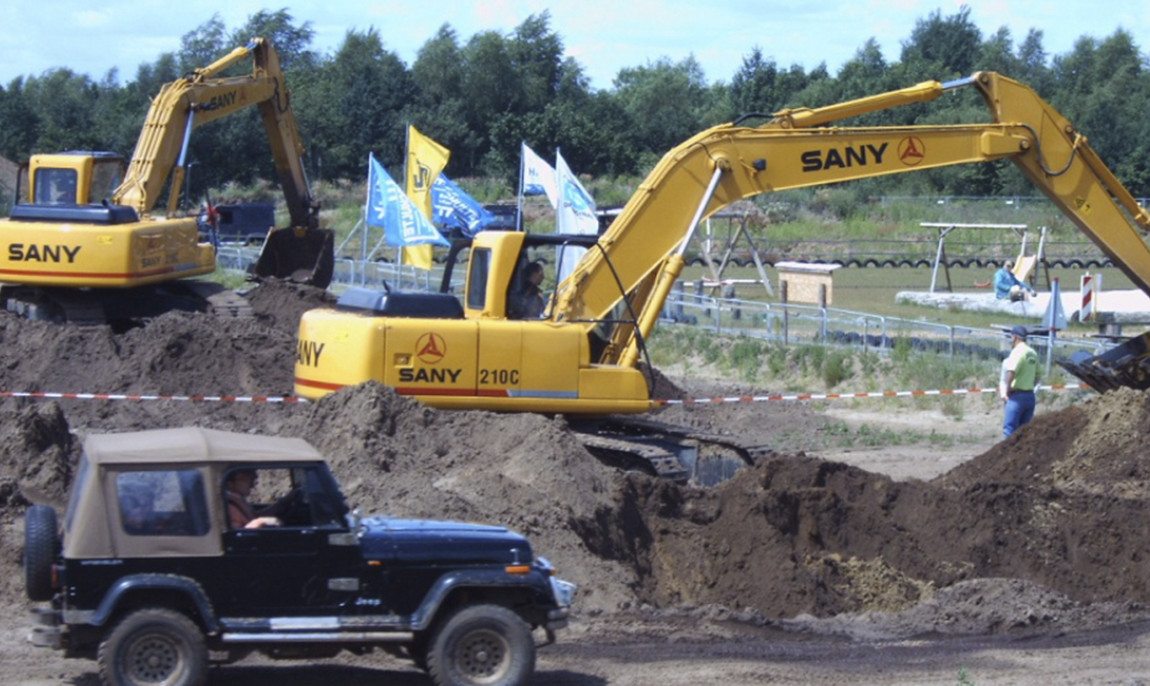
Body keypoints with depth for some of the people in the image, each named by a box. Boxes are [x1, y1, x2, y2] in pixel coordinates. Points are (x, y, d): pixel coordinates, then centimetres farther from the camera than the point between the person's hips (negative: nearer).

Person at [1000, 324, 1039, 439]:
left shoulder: (1018, 351, -11)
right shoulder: (1032, 353, 15)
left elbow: (1011, 372, -24)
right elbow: (1036, 378, 20)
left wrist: (1005, 391, -16)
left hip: (1016, 397, -8)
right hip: (1030, 397, 8)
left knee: (1009, 431, -7)